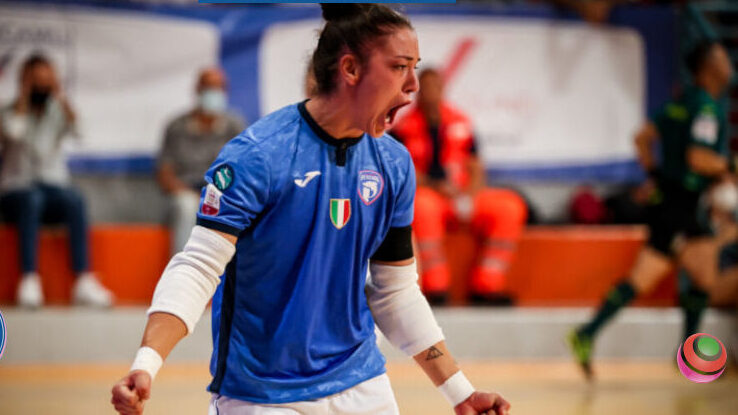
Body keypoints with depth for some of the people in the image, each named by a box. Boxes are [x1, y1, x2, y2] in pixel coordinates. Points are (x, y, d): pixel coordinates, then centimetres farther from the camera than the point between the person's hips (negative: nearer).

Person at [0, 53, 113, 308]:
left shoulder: (57, 113, 12)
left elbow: (73, 126, -11)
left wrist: (58, 92, -11)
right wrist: (24, 93, -8)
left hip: (53, 190, 2)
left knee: (74, 200, -33)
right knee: (32, 198, -39)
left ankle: (84, 282, -42)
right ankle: (29, 281, -47)